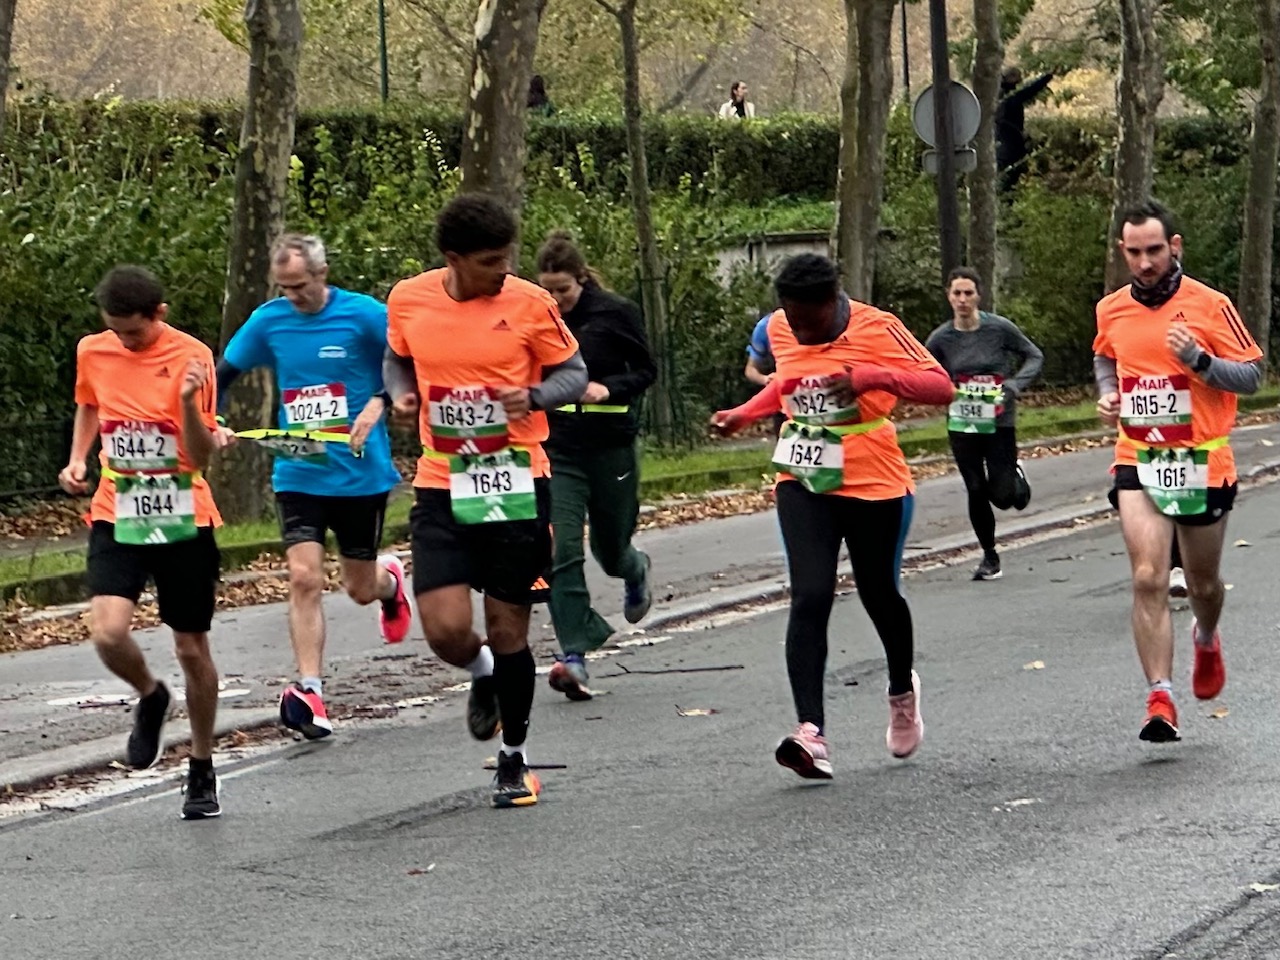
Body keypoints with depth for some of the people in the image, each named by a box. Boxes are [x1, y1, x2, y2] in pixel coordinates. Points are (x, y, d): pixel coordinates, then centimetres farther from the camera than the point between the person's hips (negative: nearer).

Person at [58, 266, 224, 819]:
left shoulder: (190, 358, -11)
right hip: (117, 519, 2)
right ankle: (150, 697, 15)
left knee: (192, 650, 6)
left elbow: (202, 456, -12)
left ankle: (202, 772, 25)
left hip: (184, 524, -2)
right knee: (108, 634, -19)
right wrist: (77, 459, 8)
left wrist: (189, 401, -28)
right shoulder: (93, 352, 1)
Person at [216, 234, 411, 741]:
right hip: (297, 474, 2)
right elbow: (224, 373, 10)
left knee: (360, 589, 10)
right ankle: (309, 691, -13)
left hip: (361, 472, -2)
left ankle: (390, 579, 47)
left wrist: (379, 403, -20)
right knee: (304, 578, -13)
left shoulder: (364, 315, -10)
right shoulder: (268, 320, 0)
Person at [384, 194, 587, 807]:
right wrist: (401, 393, -3)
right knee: (446, 630, -12)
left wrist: (535, 396, -17)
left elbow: (573, 372, 3)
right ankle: (483, 675, 26)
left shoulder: (529, 303, -7)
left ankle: (513, 761, 23)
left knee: (508, 631, 4)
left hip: (517, 486, -1)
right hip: (442, 487, 1)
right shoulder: (408, 300, -1)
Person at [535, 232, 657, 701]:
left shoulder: (616, 312, -6)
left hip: (611, 446, -1)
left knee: (610, 548, 12)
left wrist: (608, 389, -18)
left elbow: (646, 370, -1)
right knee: (562, 549, -13)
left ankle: (635, 570, 51)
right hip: (556, 447, 1)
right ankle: (574, 655, -13)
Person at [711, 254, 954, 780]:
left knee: (879, 596, 13)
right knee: (810, 598, -14)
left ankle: (902, 691, 44)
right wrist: (743, 414, 9)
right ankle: (810, 732, -23)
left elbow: (940, 385, -18)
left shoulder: (876, 328, -14)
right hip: (803, 485, 3)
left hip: (874, 485, -3)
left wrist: (873, 376, -32)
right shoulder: (779, 329, 1)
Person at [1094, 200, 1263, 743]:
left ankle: (1206, 639, 50)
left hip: (1202, 462, -1)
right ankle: (1160, 701, -16)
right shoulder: (1111, 311, 4)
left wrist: (1197, 358, -23)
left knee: (1203, 583, 14)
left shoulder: (1209, 305, -8)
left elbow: (1251, 375, -7)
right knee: (1148, 579, -15)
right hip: (1139, 460, 1)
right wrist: (1107, 394, 5)